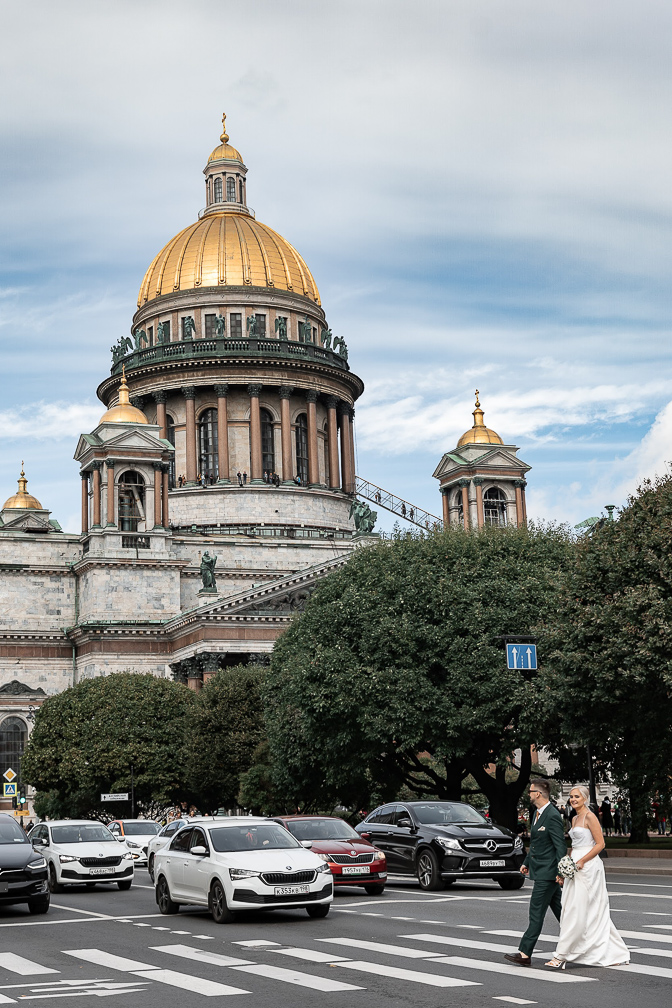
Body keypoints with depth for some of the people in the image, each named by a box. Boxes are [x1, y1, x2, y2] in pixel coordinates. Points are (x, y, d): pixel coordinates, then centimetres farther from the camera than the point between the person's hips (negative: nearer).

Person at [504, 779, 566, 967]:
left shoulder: (553, 816, -18)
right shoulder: (537, 814, 13)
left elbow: (560, 846, -20)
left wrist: (560, 872, -24)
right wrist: (526, 862, 23)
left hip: (547, 873, -10)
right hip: (540, 870, 10)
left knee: (536, 912, -9)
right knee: (559, 910, 15)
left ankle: (525, 953, -9)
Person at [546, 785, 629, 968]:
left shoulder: (590, 817, -10)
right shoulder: (575, 818, 17)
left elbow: (600, 844, -14)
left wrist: (581, 861, -20)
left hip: (587, 867, -10)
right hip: (576, 867, 10)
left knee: (576, 911, -8)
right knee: (593, 912, 9)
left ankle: (562, 955, -7)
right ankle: (618, 954, 15)